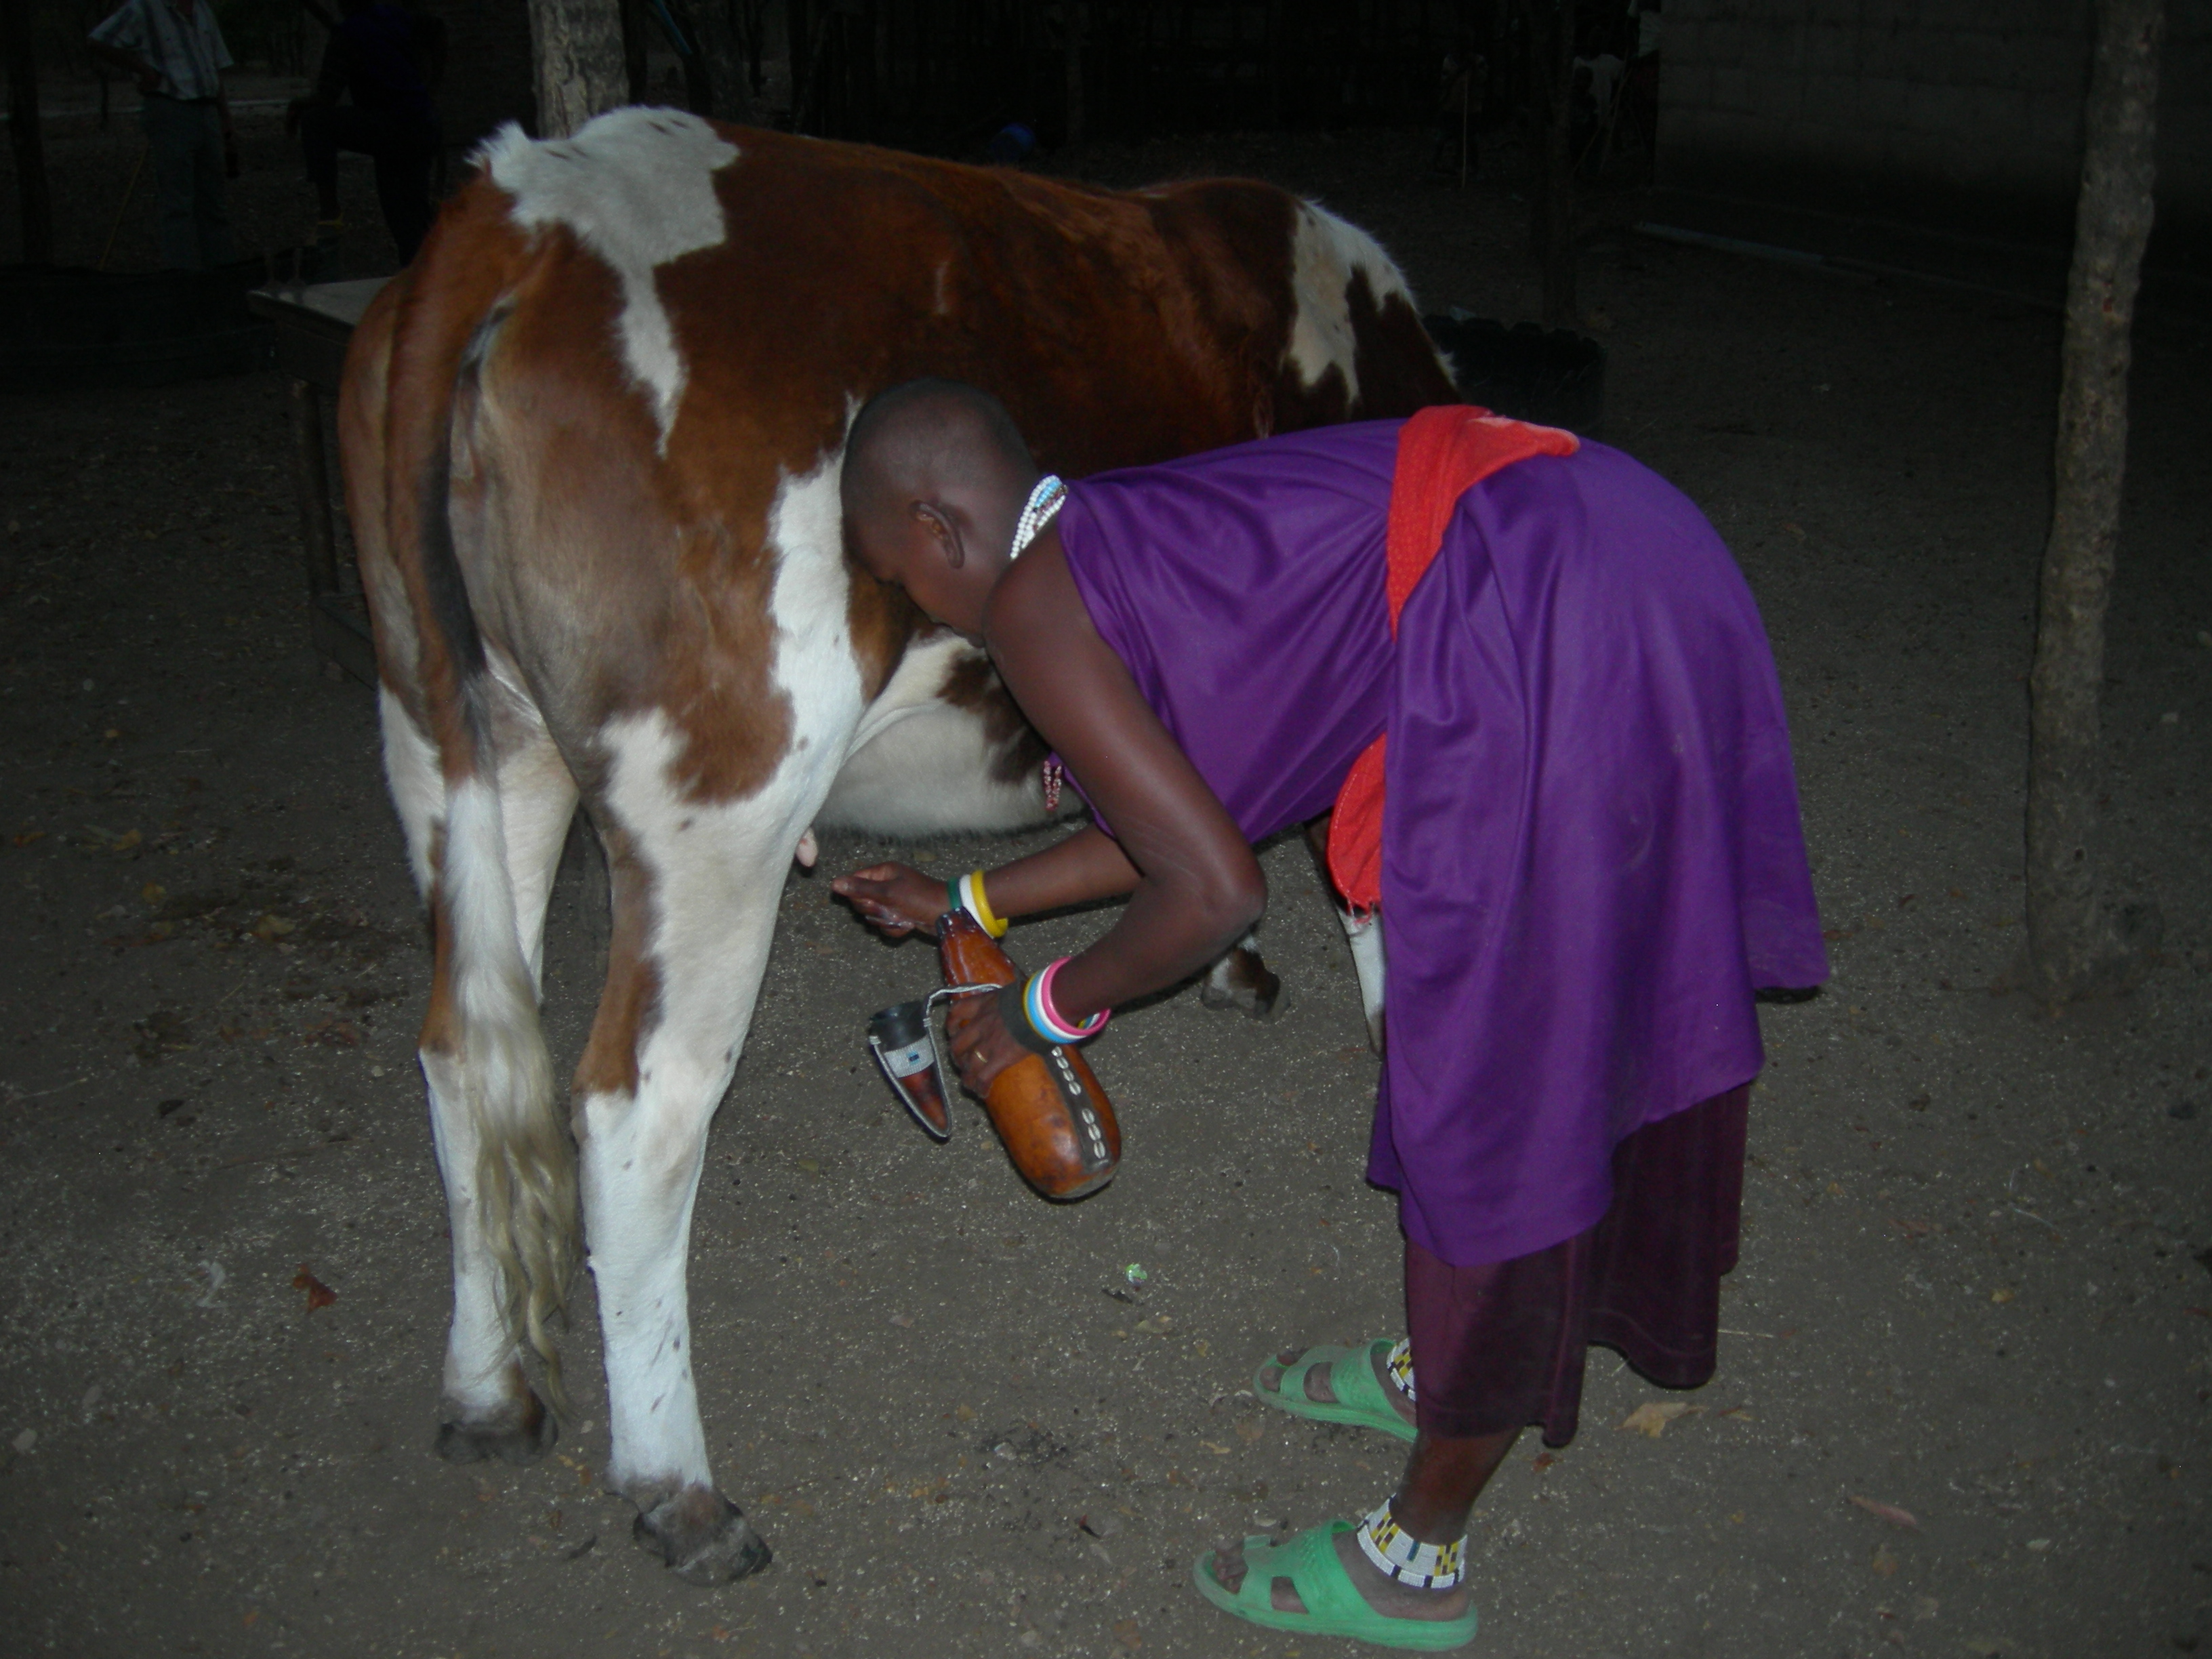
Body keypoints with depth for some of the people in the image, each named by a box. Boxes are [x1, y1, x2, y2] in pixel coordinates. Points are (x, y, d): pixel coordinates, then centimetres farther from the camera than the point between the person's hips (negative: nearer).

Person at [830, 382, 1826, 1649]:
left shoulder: (1031, 606, -6)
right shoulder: (1119, 535, 21)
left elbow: (1216, 892, -10)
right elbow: (1190, 814, 29)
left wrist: (1050, 1011, 7)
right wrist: (967, 903, 36)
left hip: (1558, 643, -10)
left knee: (1497, 1088, 3)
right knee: (1562, 1029, 24)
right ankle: (1447, 1368, 48)